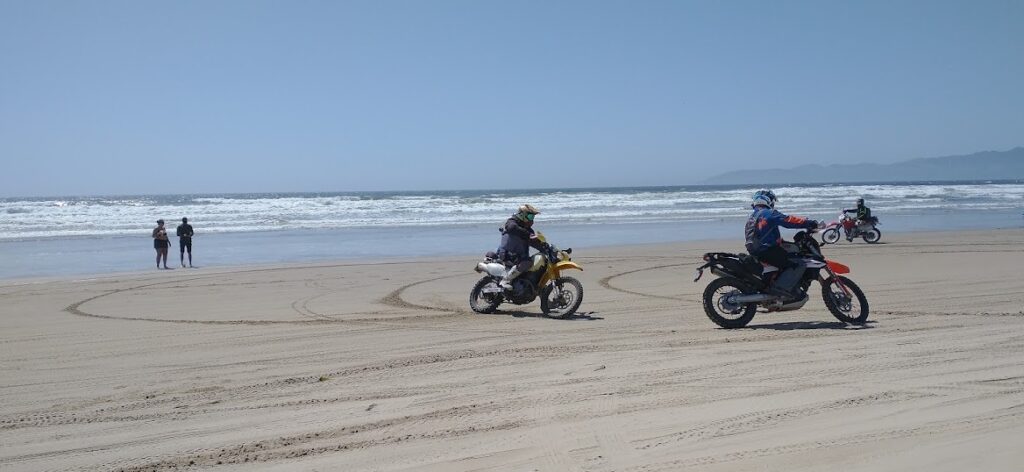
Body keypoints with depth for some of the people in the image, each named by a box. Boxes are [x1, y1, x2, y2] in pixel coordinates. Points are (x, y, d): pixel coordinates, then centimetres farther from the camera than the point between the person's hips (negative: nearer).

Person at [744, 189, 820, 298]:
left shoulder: (751, 218, 20)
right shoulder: (769, 213, -7)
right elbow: (789, 221, -16)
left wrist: (781, 241, 33)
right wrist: (810, 223, -13)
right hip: (768, 251, -10)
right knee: (799, 265, -12)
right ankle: (782, 287, -24)